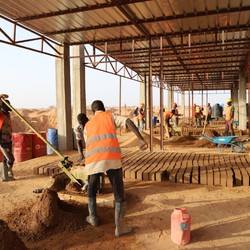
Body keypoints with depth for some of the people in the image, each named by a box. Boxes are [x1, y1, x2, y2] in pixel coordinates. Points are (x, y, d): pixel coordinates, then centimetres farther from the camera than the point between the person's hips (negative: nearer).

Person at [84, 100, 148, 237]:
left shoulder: (87, 125, 28)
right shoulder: (110, 116, 19)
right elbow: (128, 122, 0)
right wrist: (141, 139, -6)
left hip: (92, 161, 3)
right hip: (111, 158, -3)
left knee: (91, 190, 27)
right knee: (119, 194, 10)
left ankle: (92, 218, 41)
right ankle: (119, 227, 12)